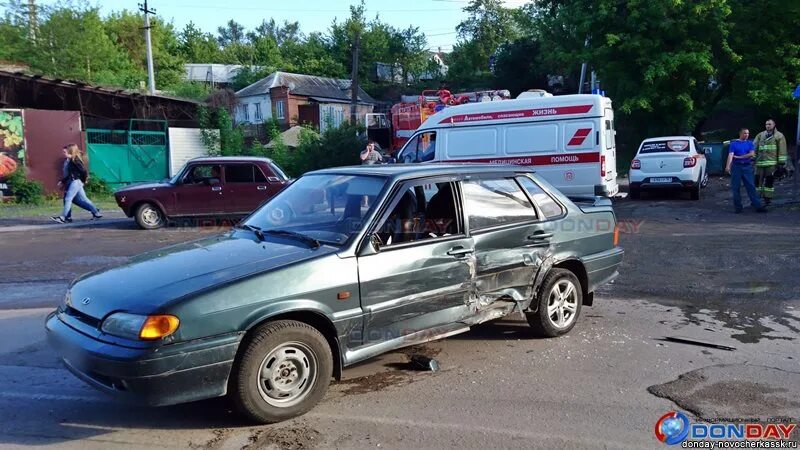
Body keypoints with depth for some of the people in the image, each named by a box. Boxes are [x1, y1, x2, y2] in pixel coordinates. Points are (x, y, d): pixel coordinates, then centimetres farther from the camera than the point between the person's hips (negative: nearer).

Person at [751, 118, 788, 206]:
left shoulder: (779, 136, 3)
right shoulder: (760, 135, 14)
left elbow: (782, 150, -1)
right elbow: (754, 147, 12)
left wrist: (782, 163, -6)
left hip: (772, 163, -3)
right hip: (760, 162, 3)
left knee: (769, 181, 0)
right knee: (758, 180, 3)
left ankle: (767, 198, 7)